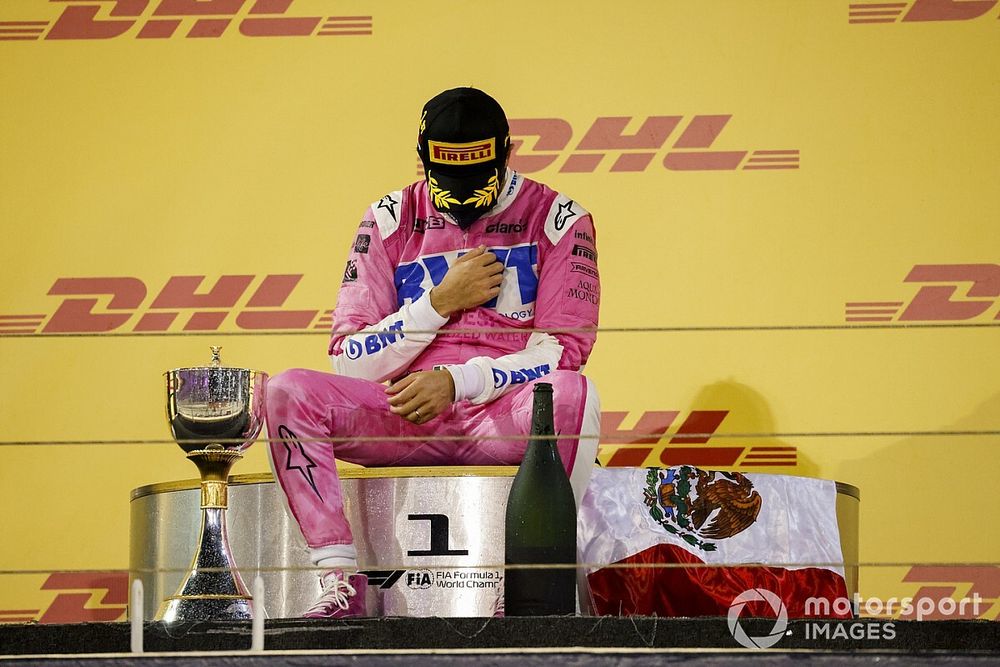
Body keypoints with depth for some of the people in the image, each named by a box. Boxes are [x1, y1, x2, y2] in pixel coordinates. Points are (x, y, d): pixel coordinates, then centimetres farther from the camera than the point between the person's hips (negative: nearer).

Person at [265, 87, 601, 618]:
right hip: (405, 417, 2)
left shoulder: (556, 219, 1)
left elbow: (565, 351, -6)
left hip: (505, 417, -2)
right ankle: (341, 583, -27)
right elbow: (350, 360, 2)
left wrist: (457, 381, -18)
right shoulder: (390, 221, 7)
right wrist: (442, 301, -9)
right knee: (288, 391, -22)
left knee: (572, 393, -36)